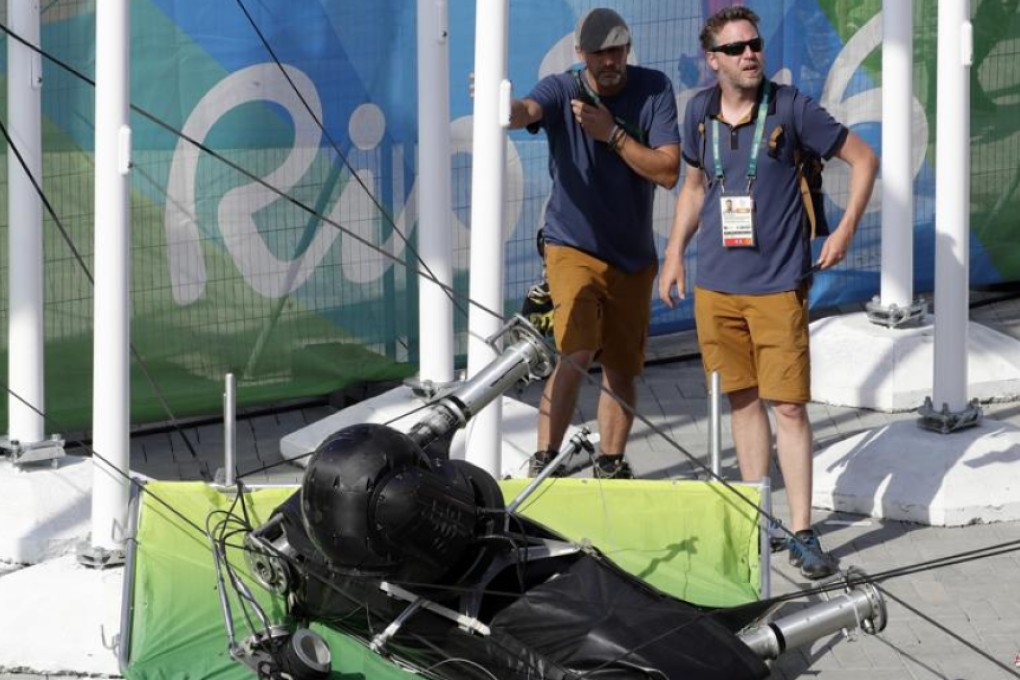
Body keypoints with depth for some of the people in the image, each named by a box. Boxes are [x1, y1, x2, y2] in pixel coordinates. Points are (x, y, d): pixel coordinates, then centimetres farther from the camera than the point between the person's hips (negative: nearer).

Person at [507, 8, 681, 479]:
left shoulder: (654, 90, -6)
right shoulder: (562, 90, -11)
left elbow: (668, 172, -12)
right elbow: (525, 111, -35)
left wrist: (612, 133, -21)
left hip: (634, 255, 3)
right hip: (574, 248, -3)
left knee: (622, 369, 10)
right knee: (576, 353, -22)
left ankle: (610, 466, 26)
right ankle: (543, 464, -19)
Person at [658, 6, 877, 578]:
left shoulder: (790, 107, -7)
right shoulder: (701, 113, 5)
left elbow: (863, 159, 1)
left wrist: (846, 231, -6)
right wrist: (675, 253, 16)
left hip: (778, 284, -4)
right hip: (716, 283, 4)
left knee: (789, 406, -5)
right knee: (743, 401, 10)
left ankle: (802, 532, 0)